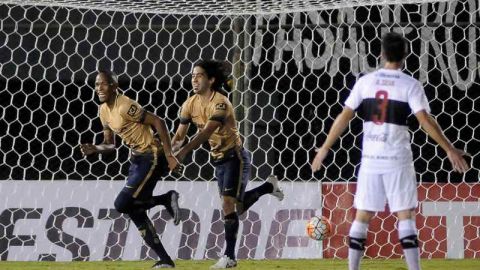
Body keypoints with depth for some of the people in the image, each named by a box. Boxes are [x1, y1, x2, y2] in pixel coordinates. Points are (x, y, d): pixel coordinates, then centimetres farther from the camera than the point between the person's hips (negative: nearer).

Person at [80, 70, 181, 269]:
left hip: (152, 157, -9)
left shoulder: (125, 106, -19)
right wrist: (94, 149, -5)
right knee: (135, 212, 7)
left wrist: (169, 155, -22)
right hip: (137, 159, 9)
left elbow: (158, 122, -20)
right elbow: (110, 144, 17)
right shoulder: (104, 110, 8)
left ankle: (167, 199, 1)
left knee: (122, 204, -16)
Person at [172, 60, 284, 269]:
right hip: (218, 159, 8)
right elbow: (179, 136, -1)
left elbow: (205, 133, -36)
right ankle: (268, 186, 40)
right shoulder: (190, 104, -3)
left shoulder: (220, 103, -24)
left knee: (228, 204, -16)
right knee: (235, 207, 15)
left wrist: (183, 152, -46)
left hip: (235, 157, -8)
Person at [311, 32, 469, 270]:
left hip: (370, 159, 2)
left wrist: (325, 148, 7)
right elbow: (425, 121, -12)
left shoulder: (365, 82, 2)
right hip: (398, 160, -2)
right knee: (405, 216, 0)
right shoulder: (410, 85, -5)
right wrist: (449, 150, -7)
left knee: (362, 216, 9)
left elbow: (344, 117, 1)